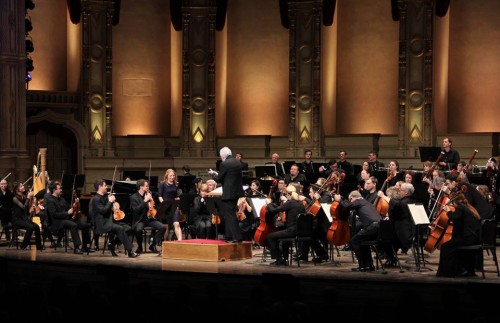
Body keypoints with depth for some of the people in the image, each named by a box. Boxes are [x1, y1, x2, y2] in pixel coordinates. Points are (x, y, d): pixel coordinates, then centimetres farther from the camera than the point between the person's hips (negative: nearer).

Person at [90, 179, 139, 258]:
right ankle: (130, 251, -29)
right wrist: (110, 201, -16)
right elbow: (103, 210, -23)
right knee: (120, 228, -28)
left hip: (109, 221, 9)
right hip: (102, 224, -9)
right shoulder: (96, 199, -11)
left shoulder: (105, 197, 16)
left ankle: (112, 244, 3)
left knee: (127, 228, -8)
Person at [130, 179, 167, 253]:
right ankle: (140, 247, -9)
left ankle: (153, 245, -2)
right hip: (139, 220, -5)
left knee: (163, 227, -18)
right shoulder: (133, 197, -5)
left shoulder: (148, 194, 11)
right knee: (138, 229, -38)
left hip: (150, 218, 5)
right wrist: (145, 201, -22)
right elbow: (136, 210, -19)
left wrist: (151, 201, -4)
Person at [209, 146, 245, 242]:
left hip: (229, 193, -8)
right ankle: (228, 236, 23)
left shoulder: (224, 164, -15)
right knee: (229, 214, 18)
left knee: (230, 215, -4)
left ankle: (237, 237, -8)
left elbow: (219, 179, -11)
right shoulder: (238, 162, 9)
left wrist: (213, 174, 11)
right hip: (238, 192, 8)